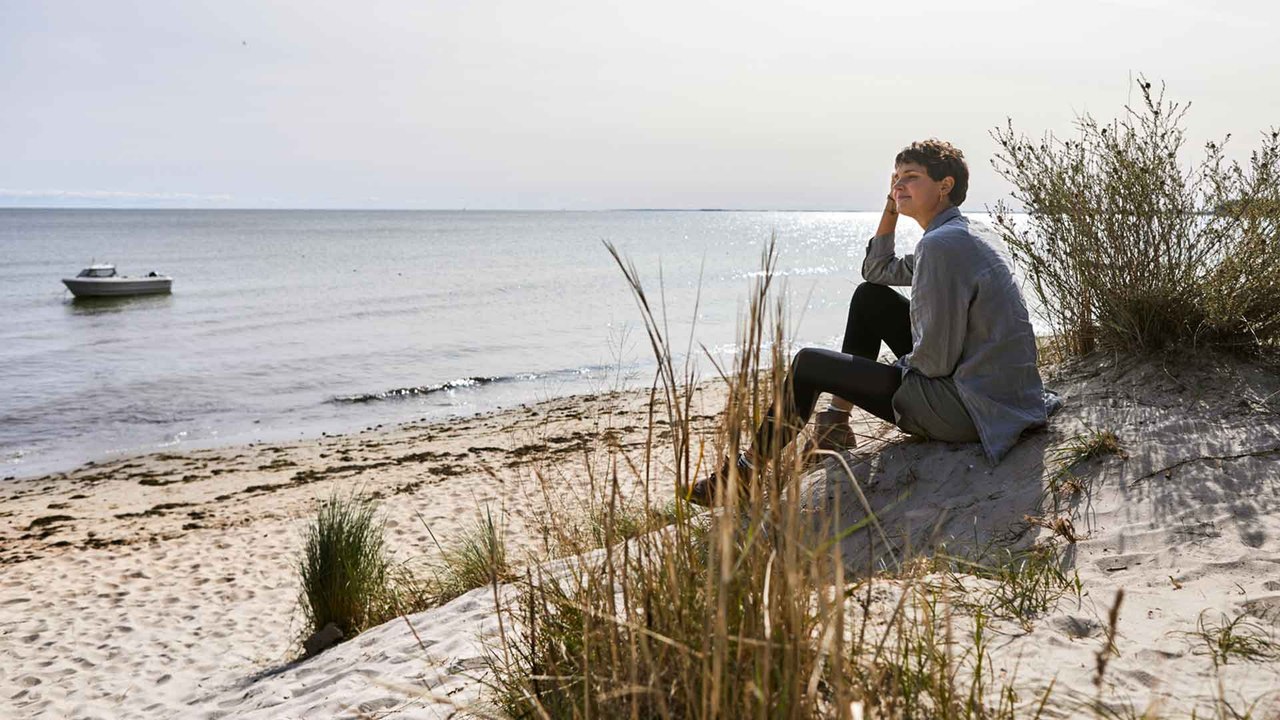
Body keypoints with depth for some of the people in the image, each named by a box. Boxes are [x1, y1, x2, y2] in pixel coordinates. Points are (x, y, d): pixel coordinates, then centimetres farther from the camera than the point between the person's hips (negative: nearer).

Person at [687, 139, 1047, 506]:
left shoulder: (941, 245, -20)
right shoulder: (968, 233, 13)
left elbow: (935, 361, -22)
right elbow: (877, 272, 24)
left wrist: (904, 364, 0)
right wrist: (891, 210, 12)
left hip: (972, 406, -10)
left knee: (808, 364, -2)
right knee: (870, 297, 18)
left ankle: (748, 469, 12)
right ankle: (836, 420, 22)